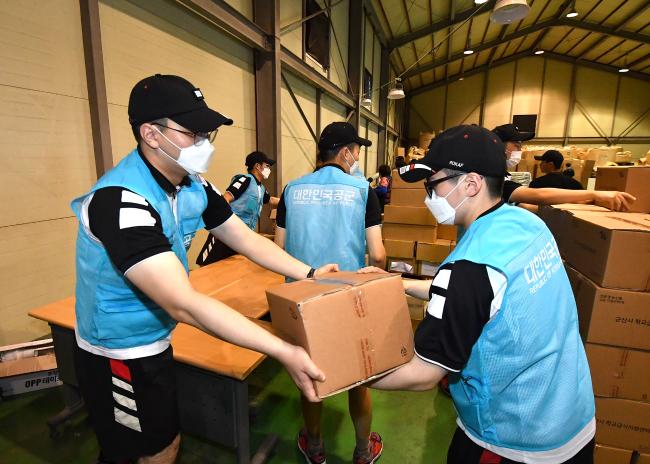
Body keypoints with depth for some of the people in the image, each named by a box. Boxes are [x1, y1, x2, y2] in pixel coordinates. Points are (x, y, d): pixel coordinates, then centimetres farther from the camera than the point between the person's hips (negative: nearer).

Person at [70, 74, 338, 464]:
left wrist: (310, 275, -6)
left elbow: (247, 240, 1)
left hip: (155, 342, 7)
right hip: (120, 355, -7)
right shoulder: (121, 200, -32)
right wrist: (284, 352, -38)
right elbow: (183, 303, -38)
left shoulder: (194, 186, -5)